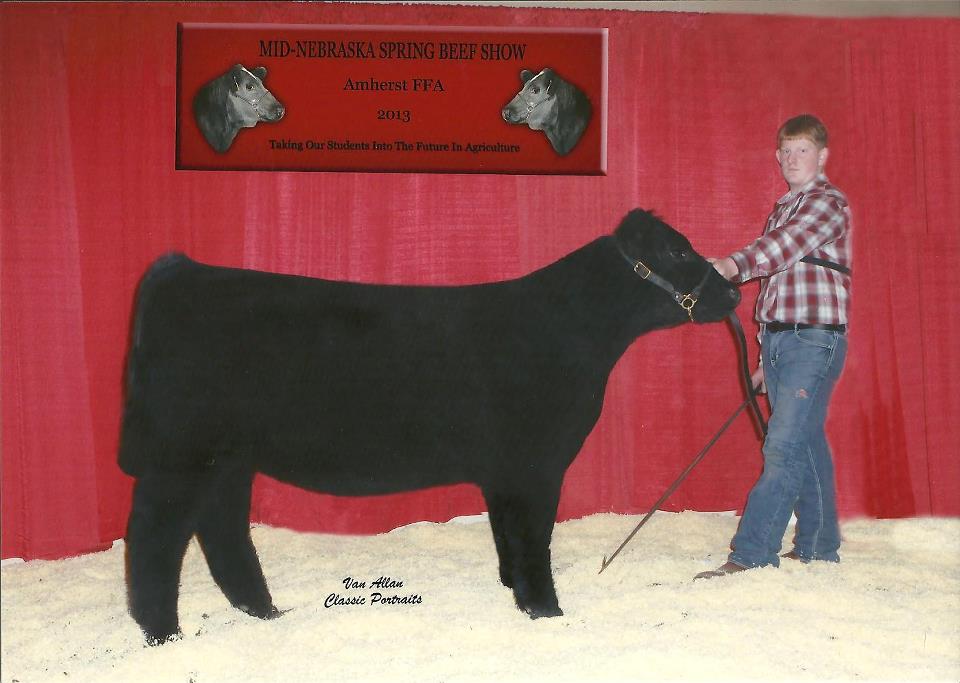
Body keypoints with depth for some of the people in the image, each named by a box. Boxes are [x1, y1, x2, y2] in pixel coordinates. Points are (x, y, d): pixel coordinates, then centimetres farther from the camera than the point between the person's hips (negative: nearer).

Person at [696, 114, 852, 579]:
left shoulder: (829, 203, -5)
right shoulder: (781, 211, 21)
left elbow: (787, 245, -26)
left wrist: (734, 265, -44)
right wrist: (766, 358, 19)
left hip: (814, 339, -8)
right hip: (777, 338, 8)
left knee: (783, 447, -13)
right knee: (806, 444, 12)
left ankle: (750, 556, -14)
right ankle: (818, 547, 21)